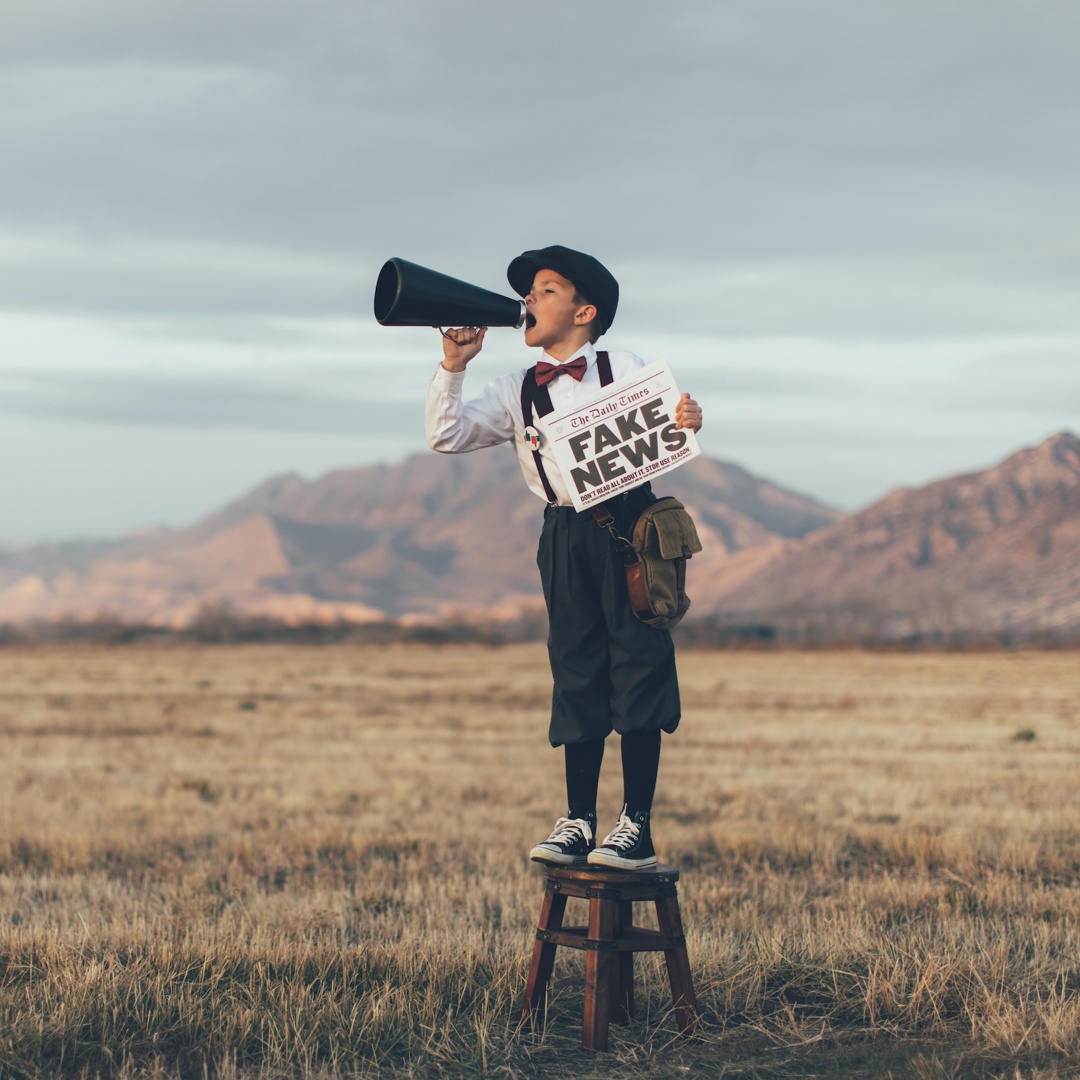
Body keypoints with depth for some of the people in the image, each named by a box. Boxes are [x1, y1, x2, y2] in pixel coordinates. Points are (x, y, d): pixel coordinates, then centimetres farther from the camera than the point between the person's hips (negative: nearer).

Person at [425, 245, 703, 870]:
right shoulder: (516, 393, 13)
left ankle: (637, 827, -1)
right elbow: (446, 436, 5)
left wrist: (687, 421, -24)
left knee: (638, 666, -4)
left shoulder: (627, 371, 5)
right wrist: (454, 366, -5)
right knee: (578, 676, 5)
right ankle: (578, 823, 11)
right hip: (566, 538, 3)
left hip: (632, 525, -3)